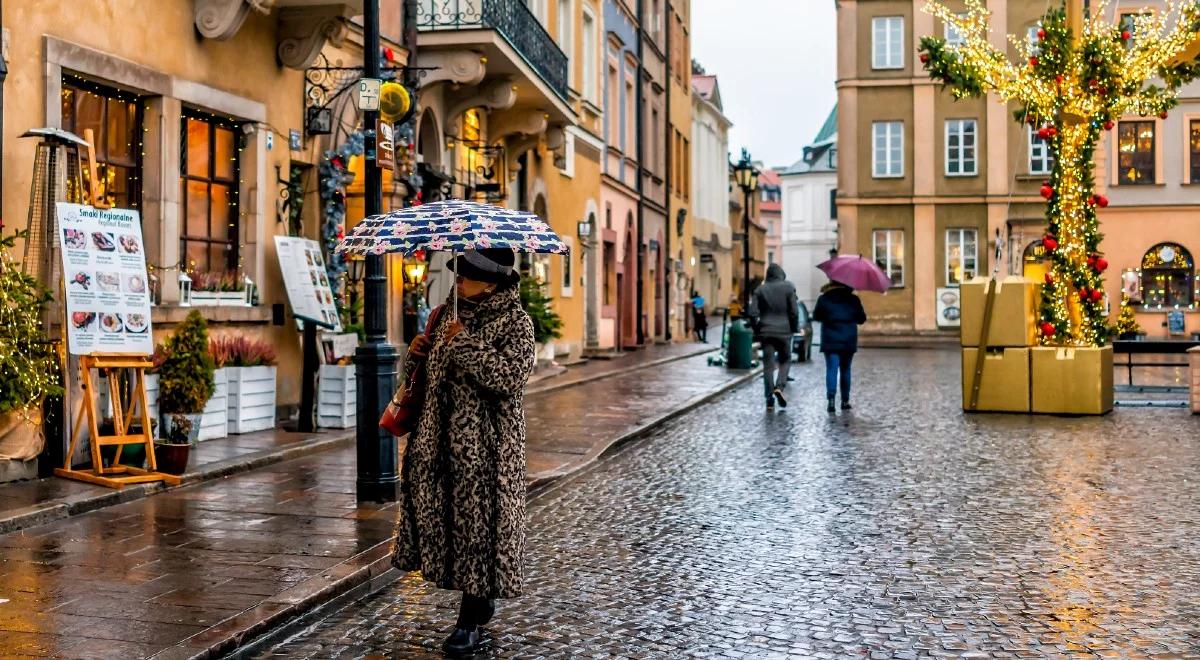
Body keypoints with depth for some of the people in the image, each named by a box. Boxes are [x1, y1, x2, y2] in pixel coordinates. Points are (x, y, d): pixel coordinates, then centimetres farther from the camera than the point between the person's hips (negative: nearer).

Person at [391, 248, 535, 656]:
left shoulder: (514, 321, -8)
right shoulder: (452, 313, 14)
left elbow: (511, 376, -22)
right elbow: (434, 368, 27)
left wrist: (463, 344, -21)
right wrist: (419, 351, 5)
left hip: (487, 445, -7)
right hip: (441, 438, 7)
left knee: (478, 521, -4)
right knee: (440, 514, 9)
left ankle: (470, 624, 8)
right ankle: (480, 600, 29)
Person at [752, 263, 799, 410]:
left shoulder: (760, 289, 4)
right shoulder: (788, 287, -2)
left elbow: (754, 313, -2)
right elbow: (794, 311, -6)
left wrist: (757, 330, 8)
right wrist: (795, 328, 5)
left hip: (766, 332, 1)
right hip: (784, 331, -1)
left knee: (768, 365, 5)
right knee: (785, 361, 15)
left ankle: (769, 399, 3)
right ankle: (779, 387, -9)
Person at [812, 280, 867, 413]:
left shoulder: (824, 299, -3)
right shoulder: (853, 299, 1)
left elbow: (816, 317, 7)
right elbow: (862, 319, 8)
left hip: (830, 342, -2)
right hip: (849, 342, 2)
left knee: (831, 369, -5)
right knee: (845, 370, 12)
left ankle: (831, 396, -25)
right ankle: (845, 401, 15)